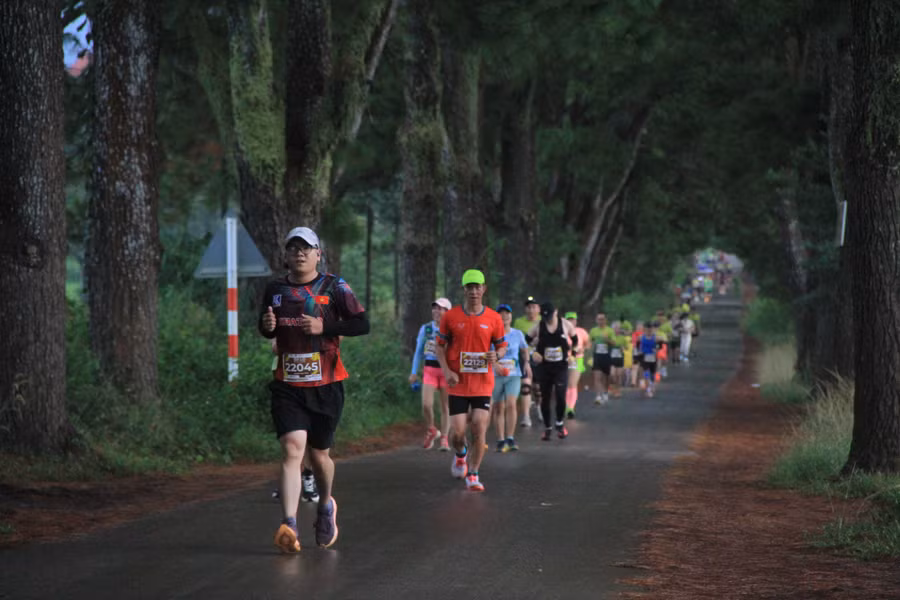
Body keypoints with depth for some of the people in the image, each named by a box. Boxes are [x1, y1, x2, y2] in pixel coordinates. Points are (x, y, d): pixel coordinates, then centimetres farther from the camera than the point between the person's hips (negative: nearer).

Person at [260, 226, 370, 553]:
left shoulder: (334, 287, -1)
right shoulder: (275, 290, 8)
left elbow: (362, 324, -6)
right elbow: (267, 331, 22)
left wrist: (325, 326, -19)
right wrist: (268, 326, -2)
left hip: (326, 385, -1)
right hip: (288, 386, 1)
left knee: (318, 454, 10)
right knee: (292, 449, -16)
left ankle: (326, 506, 40)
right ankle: (289, 525, -23)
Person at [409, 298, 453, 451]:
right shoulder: (425, 329, 5)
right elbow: (418, 351, 12)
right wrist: (414, 372, 10)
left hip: (447, 370, -1)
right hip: (430, 369, 1)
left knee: (445, 406, 3)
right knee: (426, 404, -12)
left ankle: (444, 439, 13)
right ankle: (431, 431, 14)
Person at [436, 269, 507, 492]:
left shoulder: (494, 319, 0)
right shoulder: (450, 317, -1)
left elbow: (502, 346, 10)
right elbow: (440, 346, 6)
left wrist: (496, 355, -14)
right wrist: (447, 371, -9)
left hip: (483, 383, 0)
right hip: (458, 384, 0)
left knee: (479, 429, -8)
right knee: (457, 432, -4)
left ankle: (473, 475, 5)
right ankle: (461, 455, 32)